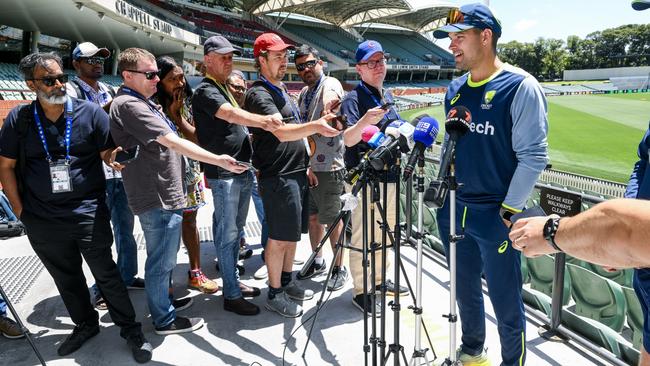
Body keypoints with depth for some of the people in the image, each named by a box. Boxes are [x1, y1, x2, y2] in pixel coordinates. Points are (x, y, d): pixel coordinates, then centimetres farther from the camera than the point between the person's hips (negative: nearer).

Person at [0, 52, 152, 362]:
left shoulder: (89, 112, -4)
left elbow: (109, 154, 0)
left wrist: (115, 158, -22)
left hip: (89, 213, -3)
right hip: (42, 221, 3)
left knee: (106, 274, 3)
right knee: (66, 279, 18)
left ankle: (130, 329, 19)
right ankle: (85, 324, 39)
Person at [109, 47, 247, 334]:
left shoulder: (143, 103, 15)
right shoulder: (128, 105, -18)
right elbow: (172, 142, -25)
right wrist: (219, 160, -26)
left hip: (165, 194, 11)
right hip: (157, 198, -11)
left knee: (165, 257, 24)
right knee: (161, 261, 4)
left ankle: (164, 300, 41)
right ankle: (165, 320, 19)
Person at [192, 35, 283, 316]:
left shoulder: (226, 89, 18)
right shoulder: (205, 91, -11)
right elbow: (231, 114, -30)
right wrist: (261, 120, -45)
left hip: (242, 171, 9)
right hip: (224, 174, -9)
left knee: (236, 231, 16)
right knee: (227, 235, -2)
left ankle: (235, 281, 29)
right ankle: (231, 295, 7)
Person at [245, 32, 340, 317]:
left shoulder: (281, 88, 17)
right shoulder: (259, 94, -14)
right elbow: (282, 132, -30)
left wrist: (305, 165, 20)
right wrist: (314, 126, -46)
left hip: (296, 173, 9)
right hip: (278, 177, -9)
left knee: (292, 234, 17)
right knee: (279, 237, -1)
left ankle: (287, 282, 32)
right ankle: (274, 294, 14)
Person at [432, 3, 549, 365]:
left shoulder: (520, 87, -12)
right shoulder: (455, 88, 8)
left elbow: (533, 156, -14)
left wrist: (508, 212, -15)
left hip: (494, 216, -6)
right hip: (452, 211, 7)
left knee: (506, 303, 7)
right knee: (465, 290, 20)